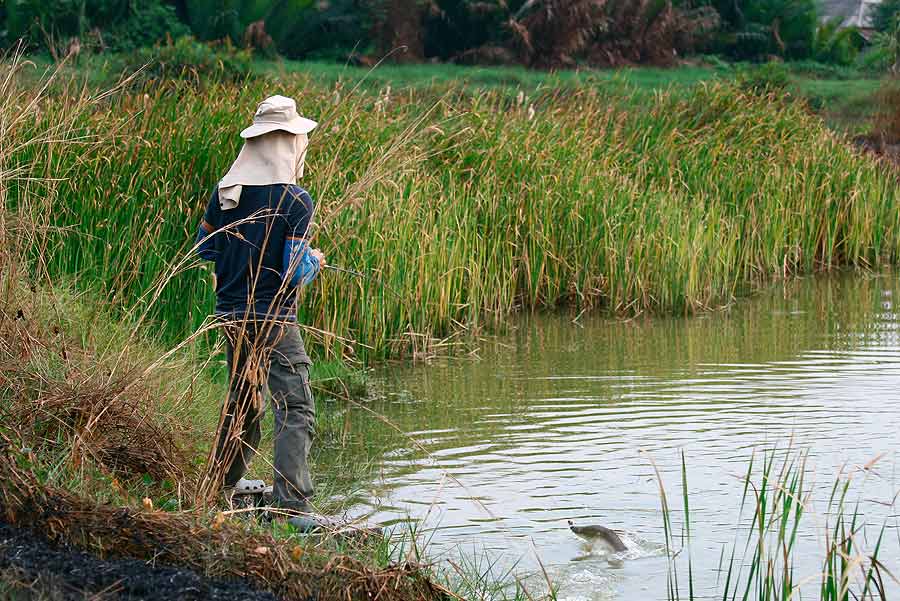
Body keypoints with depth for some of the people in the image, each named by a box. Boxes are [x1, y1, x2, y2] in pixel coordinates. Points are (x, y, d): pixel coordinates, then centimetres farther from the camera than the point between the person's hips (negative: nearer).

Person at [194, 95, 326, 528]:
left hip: (231, 314, 7)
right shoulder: (295, 201, -14)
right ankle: (292, 505, -17)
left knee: (242, 400, 24)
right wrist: (314, 262, 5)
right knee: (295, 410, -7)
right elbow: (295, 273, -16)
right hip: (273, 318, -7)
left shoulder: (225, 191, 4)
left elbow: (203, 248, 13)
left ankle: (226, 481, 38)